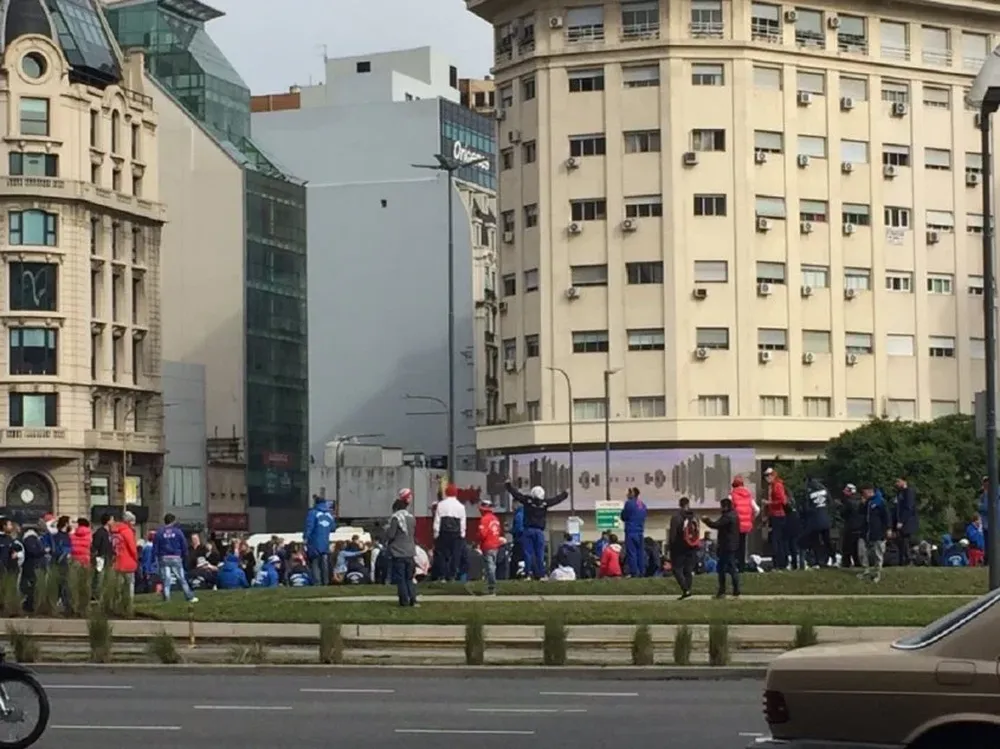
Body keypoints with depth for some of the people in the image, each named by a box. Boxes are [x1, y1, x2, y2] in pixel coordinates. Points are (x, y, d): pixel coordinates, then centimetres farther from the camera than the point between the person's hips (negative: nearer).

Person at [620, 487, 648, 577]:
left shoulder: (629, 503, -11)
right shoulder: (643, 504, 9)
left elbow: (623, 517, -5)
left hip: (631, 531, -6)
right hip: (640, 532, 6)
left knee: (631, 552, -5)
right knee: (640, 552, 9)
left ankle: (633, 572, -9)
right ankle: (642, 572, 8)